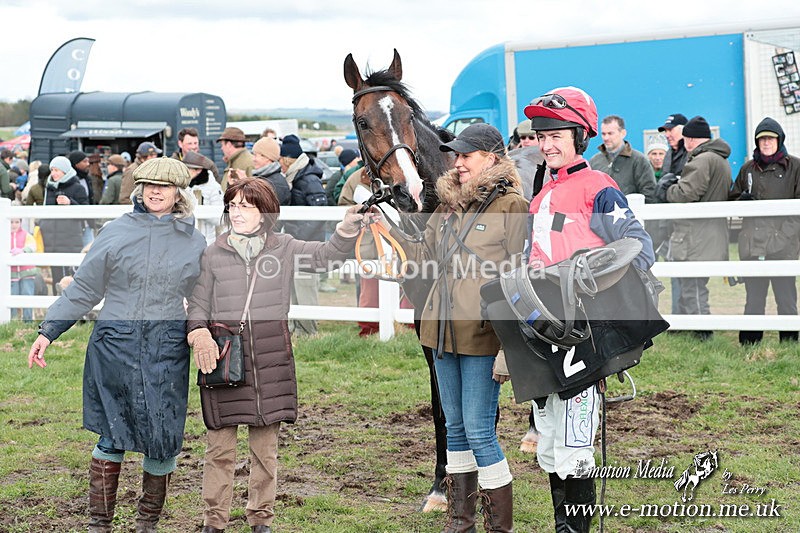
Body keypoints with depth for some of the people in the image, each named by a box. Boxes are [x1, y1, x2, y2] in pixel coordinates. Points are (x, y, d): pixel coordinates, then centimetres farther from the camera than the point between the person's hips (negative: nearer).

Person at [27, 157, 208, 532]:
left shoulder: (194, 243, 9)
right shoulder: (116, 232, 4)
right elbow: (83, 289, 7)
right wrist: (48, 331, 4)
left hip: (167, 349, 1)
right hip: (115, 346, -1)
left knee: (161, 438, 1)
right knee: (113, 436, -2)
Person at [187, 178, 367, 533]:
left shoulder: (283, 248, 7)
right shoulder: (213, 254, 6)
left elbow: (327, 254, 1)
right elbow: (198, 303, 6)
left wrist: (348, 229, -17)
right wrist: (199, 333, -13)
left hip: (270, 357, 1)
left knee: (265, 446, 7)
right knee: (219, 446, 1)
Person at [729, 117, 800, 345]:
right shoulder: (747, 169, 16)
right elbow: (732, 198, 23)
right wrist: (742, 201, 0)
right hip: (752, 241, 4)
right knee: (753, 296, 8)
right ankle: (749, 341, 13)